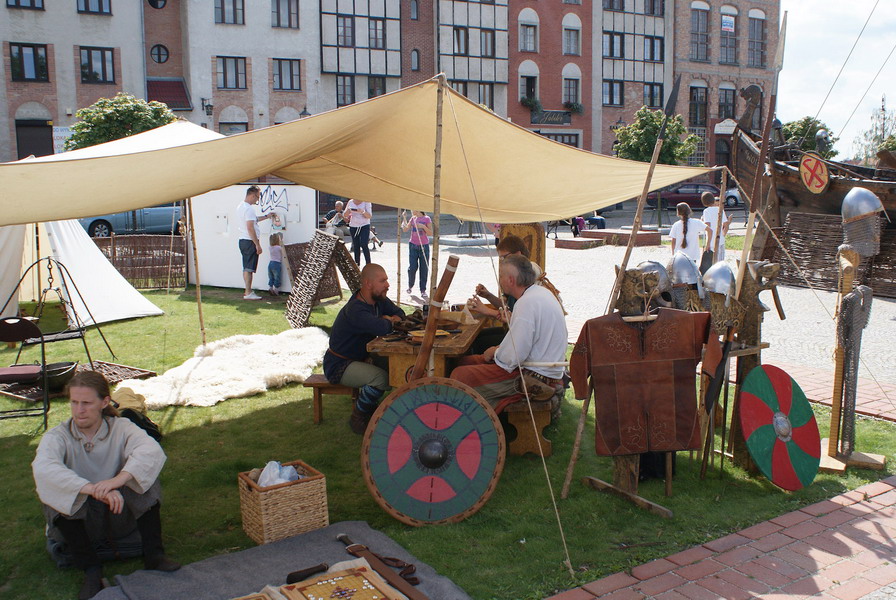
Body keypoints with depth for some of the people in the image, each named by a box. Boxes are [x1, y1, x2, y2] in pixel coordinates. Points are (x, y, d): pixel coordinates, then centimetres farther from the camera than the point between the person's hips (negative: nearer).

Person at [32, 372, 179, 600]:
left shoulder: (120, 428, -8)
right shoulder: (57, 437, -11)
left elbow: (152, 450, -29)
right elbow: (43, 469, -35)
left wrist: (119, 479, -48)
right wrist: (93, 490, -49)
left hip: (121, 509, 1)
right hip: (78, 517, 0)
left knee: (144, 476, -24)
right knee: (54, 501, -30)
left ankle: (153, 555, -18)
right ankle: (92, 571, -24)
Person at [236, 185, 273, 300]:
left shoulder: (241, 206, 15)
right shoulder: (249, 208, -17)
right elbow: (250, 228, -22)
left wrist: (266, 216, 38)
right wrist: (258, 244, -20)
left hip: (243, 240, 10)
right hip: (249, 242, -10)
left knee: (246, 268, 14)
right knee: (249, 268, -6)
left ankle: (248, 291, 20)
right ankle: (248, 293, -3)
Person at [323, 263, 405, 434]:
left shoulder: (378, 299, 0)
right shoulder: (355, 310, -30)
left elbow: (399, 313, 11)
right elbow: (382, 329, -43)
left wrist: (392, 319, -14)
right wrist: (388, 321, -18)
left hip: (360, 358, 10)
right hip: (338, 366, -10)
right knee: (381, 378, -30)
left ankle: (369, 405, 16)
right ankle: (358, 417, -8)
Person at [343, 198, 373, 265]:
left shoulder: (366, 202, -4)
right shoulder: (350, 202, 5)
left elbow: (369, 216, -10)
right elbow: (344, 215, 5)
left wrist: (362, 211, -29)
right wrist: (348, 211, -18)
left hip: (364, 226, -3)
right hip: (353, 227, 3)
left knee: (364, 245, -15)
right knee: (356, 246, 3)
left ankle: (368, 264, -10)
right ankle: (357, 266, 10)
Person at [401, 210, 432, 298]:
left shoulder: (426, 219, -4)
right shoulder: (413, 219, 8)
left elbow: (431, 233, -6)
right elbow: (405, 229, 4)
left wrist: (423, 226, -20)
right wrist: (403, 217, -2)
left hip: (424, 246, -2)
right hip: (413, 245, 2)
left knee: (424, 269, 1)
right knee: (412, 268, -3)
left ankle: (423, 290, 8)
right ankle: (410, 286, 19)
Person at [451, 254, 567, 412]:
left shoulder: (527, 303, -23)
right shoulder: (541, 292, 9)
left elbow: (513, 357, -25)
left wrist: (494, 352, -5)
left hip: (535, 378, -11)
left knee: (460, 375, -14)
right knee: (465, 362, 13)